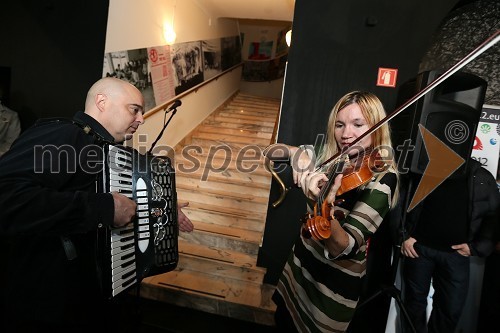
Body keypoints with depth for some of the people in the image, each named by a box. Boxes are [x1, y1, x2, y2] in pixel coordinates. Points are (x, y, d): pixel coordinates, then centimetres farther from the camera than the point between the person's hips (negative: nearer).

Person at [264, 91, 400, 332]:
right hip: (300, 265, 6)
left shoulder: (382, 177, -21)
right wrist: (298, 155, -24)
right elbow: (271, 152, -3)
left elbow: (344, 248, -31)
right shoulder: (332, 158, -4)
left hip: (335, 284, -6)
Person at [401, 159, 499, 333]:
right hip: (419, 247, -1)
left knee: (452, 307, 6)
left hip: (457, 252, 2)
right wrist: (403, 236, -4)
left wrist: (477, 246, -2)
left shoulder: (483, 178, 6)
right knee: (415, 300, 11)